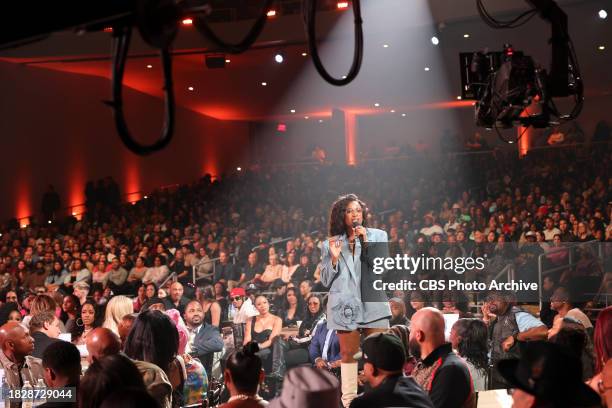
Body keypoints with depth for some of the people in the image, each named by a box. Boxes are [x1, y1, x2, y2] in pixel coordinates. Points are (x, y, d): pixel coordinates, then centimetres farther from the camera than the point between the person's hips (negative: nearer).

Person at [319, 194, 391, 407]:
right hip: (345, 305, 1)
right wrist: (334, 258, -7)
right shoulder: (331, 244, 12)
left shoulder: (378, 236, 10)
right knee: (348, 353, 1)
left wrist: (366, 242, -7)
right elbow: (326, 280, 10)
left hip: (373, 302, 0)